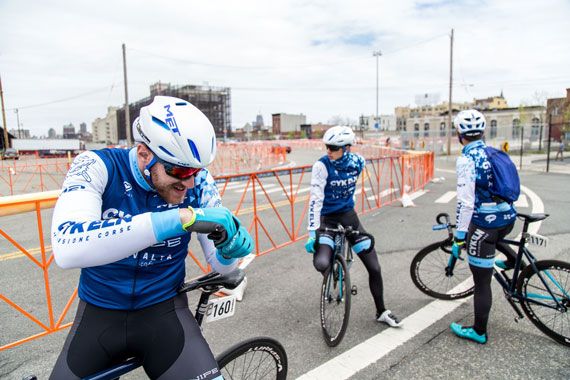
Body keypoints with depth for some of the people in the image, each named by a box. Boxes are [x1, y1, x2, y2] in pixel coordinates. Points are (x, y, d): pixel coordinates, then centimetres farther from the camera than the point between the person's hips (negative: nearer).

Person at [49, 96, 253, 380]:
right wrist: (179, 219, -43)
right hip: (99, 314, 1)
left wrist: (231, 246, -29)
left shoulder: (198, 182, -12)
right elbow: (67, 249, -36)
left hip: (163, 311, 0)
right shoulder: (97, 166, -17)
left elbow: (220, 265, -5)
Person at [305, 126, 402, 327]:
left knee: (374, 267, 3)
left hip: (349, 217, 4)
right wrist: (312, 232, -30)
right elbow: (315, 199, -25)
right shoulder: (322, 165, -20)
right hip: (327, 219, -3)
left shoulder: (358, 162, -8)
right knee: (321, 264, -28)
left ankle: (381, 312, 27)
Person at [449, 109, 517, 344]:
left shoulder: (467, 159, -17)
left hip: (484, 224, -7)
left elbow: (466, 203, -22)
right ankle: (513, 260, 46)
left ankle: (479, 332, 19)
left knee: (481, 282, 5)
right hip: (508, 218, 8)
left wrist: (459, 237, -16)